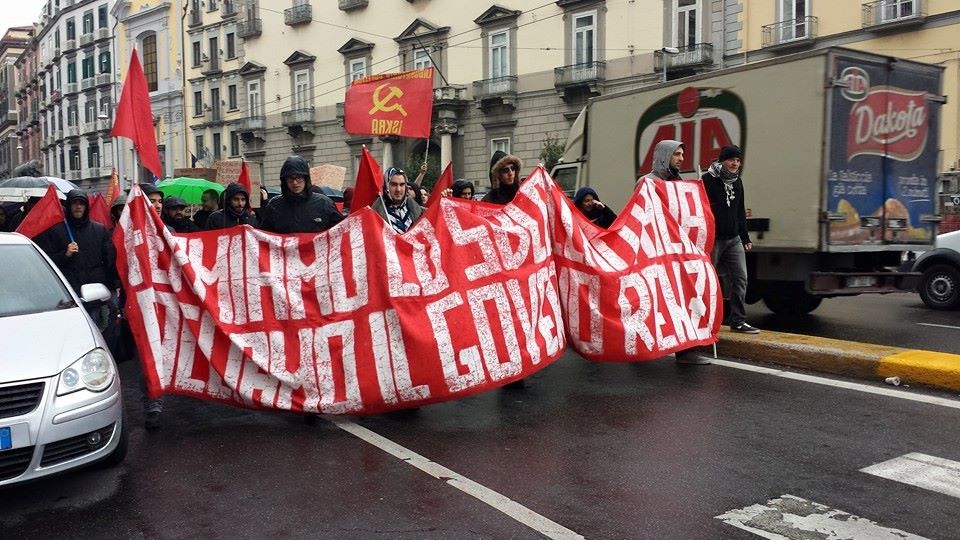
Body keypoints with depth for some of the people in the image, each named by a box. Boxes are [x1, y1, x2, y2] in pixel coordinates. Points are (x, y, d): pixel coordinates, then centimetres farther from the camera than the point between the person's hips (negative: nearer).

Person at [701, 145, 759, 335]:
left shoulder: (737, 182, 15)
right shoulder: (708, 180, -8)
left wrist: (745, 238, 19)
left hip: (733, 239, 7)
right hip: (713, 239, -7)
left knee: (740, 279, 2)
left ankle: (738, 321, 7)